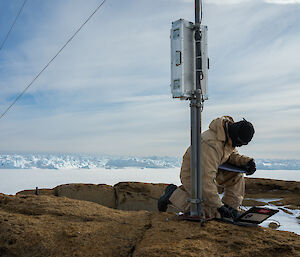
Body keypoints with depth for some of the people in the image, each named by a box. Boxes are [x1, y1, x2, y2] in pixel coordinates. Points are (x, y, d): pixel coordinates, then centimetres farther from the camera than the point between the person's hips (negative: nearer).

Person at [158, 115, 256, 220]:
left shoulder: (229, 132, -11)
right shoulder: (211, 145, -38)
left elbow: (232, 154, 7)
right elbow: (206, 180, -37)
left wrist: (246, 161, -15)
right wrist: (219, 206, -32)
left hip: (210, 169, 9)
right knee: (215, 214, -9)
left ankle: (230, 205, 6)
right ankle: (174, 195, 1)